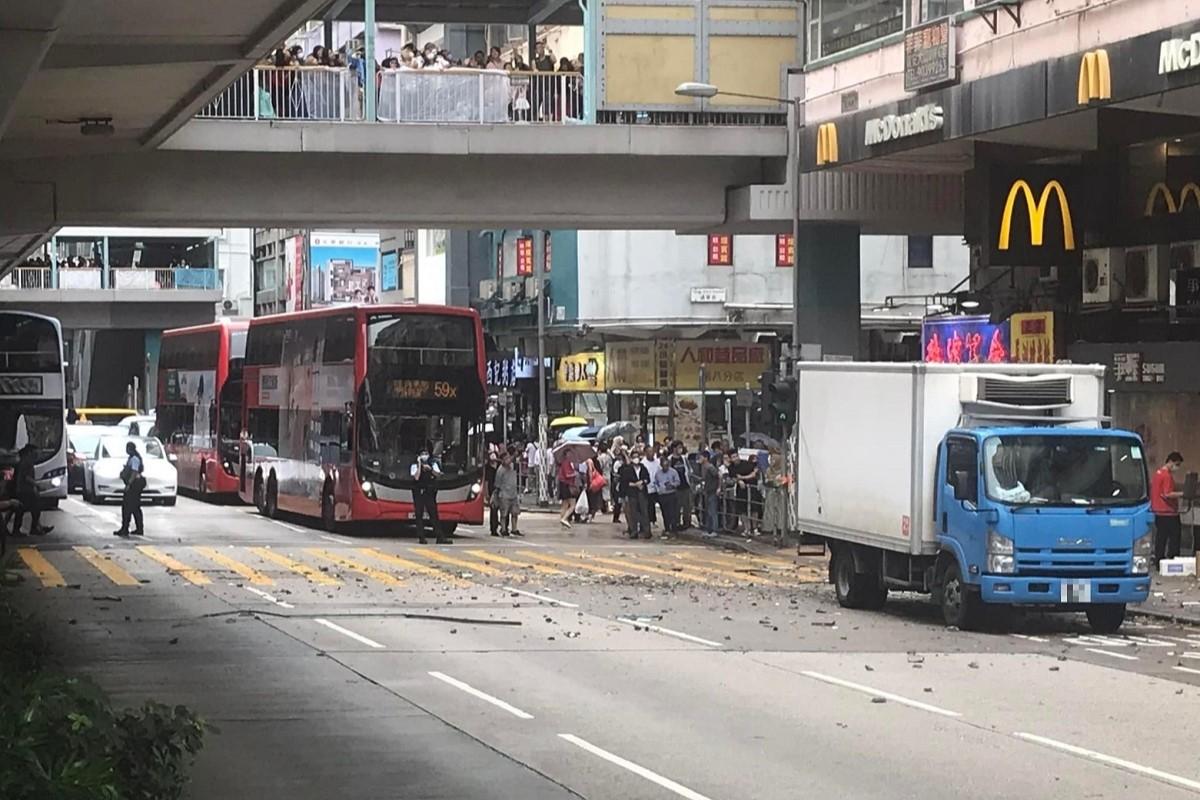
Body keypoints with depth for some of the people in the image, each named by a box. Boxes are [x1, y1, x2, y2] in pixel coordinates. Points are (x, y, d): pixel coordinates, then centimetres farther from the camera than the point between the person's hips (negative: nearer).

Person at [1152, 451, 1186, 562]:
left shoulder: (1158, 473, 13)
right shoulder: (1167, 475, -16)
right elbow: (1168, 494, -23)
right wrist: (1182, 494, -19)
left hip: (1158, 512, 9)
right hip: (1169, 513, -9)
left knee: (1160, 538, 11)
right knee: (1174, 538, -4)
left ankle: (1159, 561, 13)